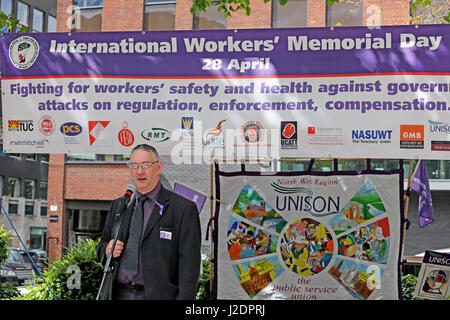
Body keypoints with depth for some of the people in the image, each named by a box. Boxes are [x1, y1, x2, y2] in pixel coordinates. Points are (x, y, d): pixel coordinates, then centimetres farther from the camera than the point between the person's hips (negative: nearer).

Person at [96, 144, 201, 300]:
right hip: (117, 294, 4)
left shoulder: (184, 209, -4)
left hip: (157, 294, -4)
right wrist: (107, 250, -3)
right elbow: (102, 246, 20)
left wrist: (185, 297, -16)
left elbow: (189, 264, -7)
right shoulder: (117, 206, 13)